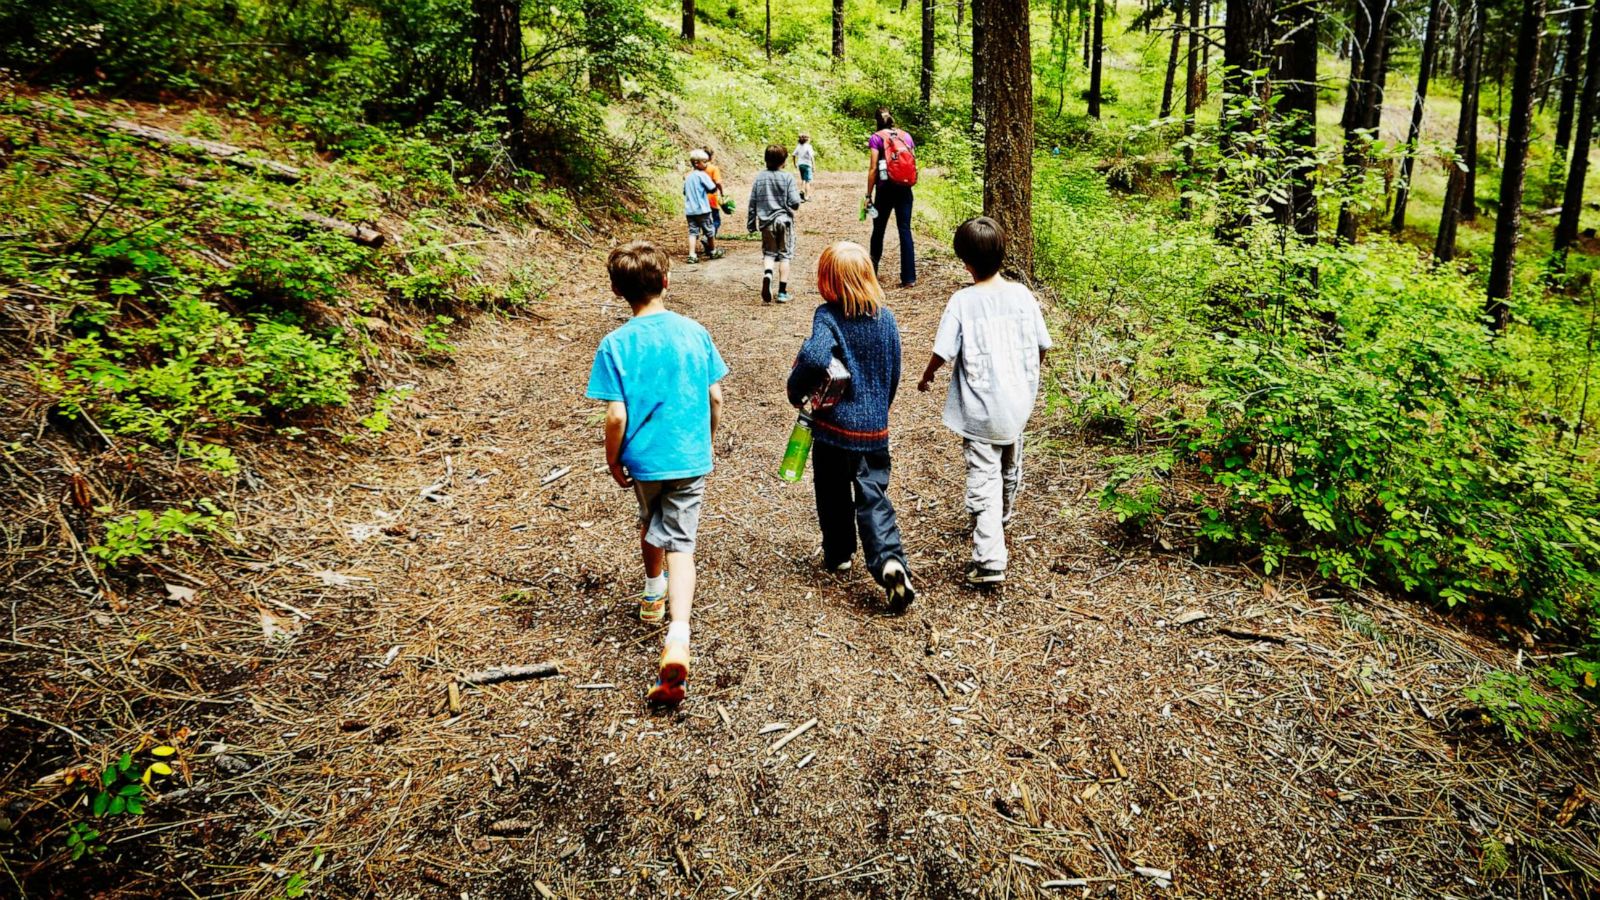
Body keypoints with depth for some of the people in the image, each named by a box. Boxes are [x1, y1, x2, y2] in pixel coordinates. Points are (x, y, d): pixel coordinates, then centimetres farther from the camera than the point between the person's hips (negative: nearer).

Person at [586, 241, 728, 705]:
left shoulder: (616, 345, -13)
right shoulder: (693, 332, -5)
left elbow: (617, 415, -16)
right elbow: (715, 396, 0)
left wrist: (612, 460, 1)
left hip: (643, 459, 0)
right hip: (690, 458, 1)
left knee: (650, 523, 27)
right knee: (679, 544, 0)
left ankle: (654, 594, 51)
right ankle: (678, 638, -19)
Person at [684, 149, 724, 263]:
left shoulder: (688, 177, 11)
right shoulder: (702, 175, -10)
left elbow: (685, 192, 20)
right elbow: (712, 189, -13)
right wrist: (717, 186, 6)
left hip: (689, 210, 6)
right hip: (702, 209, -6)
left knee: (693, 232, 2)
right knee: (709, 231, 12)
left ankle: (692, 255, -9)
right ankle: (713, 252, 26)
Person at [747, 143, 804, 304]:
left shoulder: (760, 178, 3)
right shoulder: (788, 177, -7)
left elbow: (752, 203, 5)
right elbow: (794, 203, -12)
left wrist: (751, 223, 14)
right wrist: (798, 196, 11)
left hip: (766, 221, 2)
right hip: (784, 219, -2)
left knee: (769, 253, 11)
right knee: (784, 255, 6)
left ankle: (767, 273, -22)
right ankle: (782, 292, 5)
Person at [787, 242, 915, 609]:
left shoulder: (828, 317, -15)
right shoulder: (886, 318, 1)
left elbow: (813, 357, -35)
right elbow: (894, 373, 9)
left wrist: (796, 391, -17)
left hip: (834, 424, -3)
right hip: (875, 427, 3)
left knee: (833, 494, 18)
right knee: (873, 498, 5)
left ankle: (838, 554, 35)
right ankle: (889, 561, -14)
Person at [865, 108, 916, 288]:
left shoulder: (876, 138, -3)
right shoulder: (906, 136, 8)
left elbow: (873, 168, -8)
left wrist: (869, 194, -5)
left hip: (885, 188, -3)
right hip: (904, 189, 3)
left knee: (878, 229, 13)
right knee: (905, 230, 1)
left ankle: (872, 271, 25)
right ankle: (909, 277, -6)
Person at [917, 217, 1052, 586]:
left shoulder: (963, 301, -15)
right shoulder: (1022, 294, -5)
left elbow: (943, 351, -14)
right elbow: (1042, 345, 3)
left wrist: (927, 376, 7)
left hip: (979, 410, -5)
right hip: (1017, 404, 5)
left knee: (983, 479, -3)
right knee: (1010, 469, 25)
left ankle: (989, 561, -9)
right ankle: (1001, 522, 51)